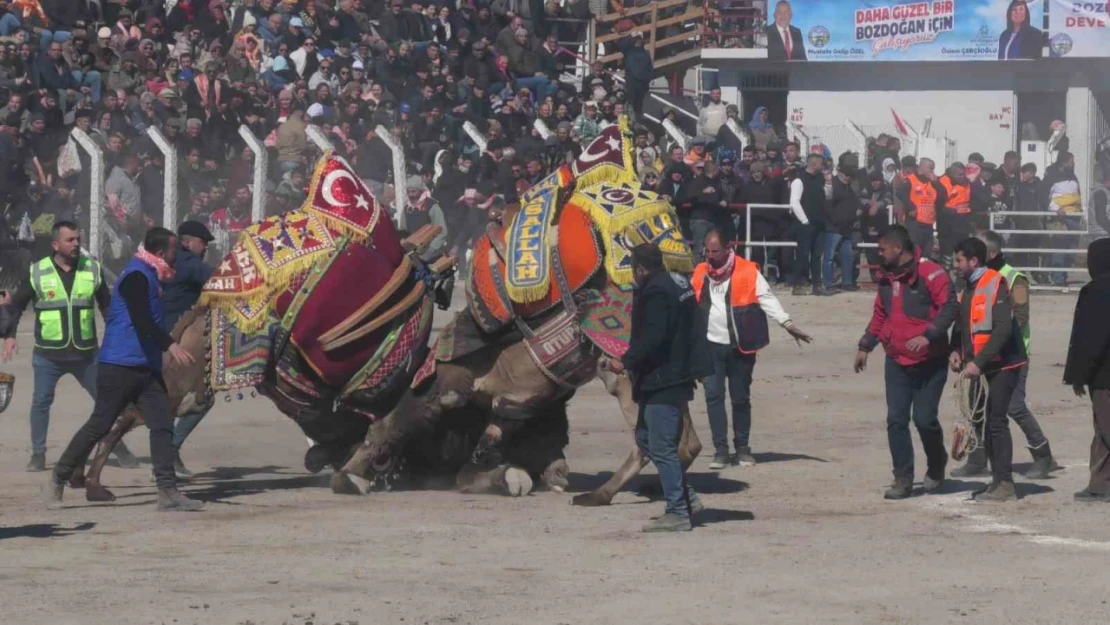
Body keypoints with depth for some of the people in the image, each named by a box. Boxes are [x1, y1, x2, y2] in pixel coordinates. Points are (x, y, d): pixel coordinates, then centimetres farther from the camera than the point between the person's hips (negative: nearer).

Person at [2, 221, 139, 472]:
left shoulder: (93, 270, 3)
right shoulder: (37, 273, -3)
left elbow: (107, 306, 13)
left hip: (85, 353, 1)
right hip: (48, 354, -1)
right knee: (41, 402, -1)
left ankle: (118, 448, 18)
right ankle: (38, 455, 10)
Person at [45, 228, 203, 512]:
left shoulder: (149, 276, 17)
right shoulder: (136, 276, -14)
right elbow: (142, 320, -27)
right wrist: (170, 345, -37)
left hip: (147, 367, 9)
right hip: (121, 365, -9)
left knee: (163, 425, -2)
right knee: (99, 425, -4)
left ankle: (168, 491, -5)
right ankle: (57, 480, 8)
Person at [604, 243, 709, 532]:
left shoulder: (655, 292, -17)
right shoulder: (679, 283, 14)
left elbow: (652, 338, -25)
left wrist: (626, 362, -15)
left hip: (663, 381, -11)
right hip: (679, 376, 11)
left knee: (661, 446, -7)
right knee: (646, 438, 18)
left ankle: (677, 513, -5)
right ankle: (685, 497, 19)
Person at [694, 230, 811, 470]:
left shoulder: (748, 272, -6)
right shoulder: (700, 273, 6)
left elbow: (767, 299, -11)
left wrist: (787, 324, -23)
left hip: (740, 347, -2)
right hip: (711, 345, 2)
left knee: (740, 397, 6)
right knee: (713, 395, -5)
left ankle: (742, 448, 19)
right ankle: (720, 450, 0)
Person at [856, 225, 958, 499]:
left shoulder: (931, 274, -13)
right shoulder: (887, 278, 11)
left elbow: (950, 307, -19)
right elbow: (880, 315, 22)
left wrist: (928, 335, -28)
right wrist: (865, 346, 17)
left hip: (930, 362, -6)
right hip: (897, 362, 6)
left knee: (924, 418, -6)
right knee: (896, 420, -1)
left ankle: (936, 466, 22)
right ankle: (903, 479, 4)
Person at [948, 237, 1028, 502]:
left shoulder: (995, 285, -14)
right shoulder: (968, 289, 14)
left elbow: (1003, 329, -22)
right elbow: (961, 324, 21)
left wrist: (978, 362, -26)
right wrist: (956, 350, 2)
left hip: (1002, 364, -9)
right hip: (980, 365, 9)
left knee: (996, 421, -11)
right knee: (980, 419, 11)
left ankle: (1005, 484, -9)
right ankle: (998, 480, 18)